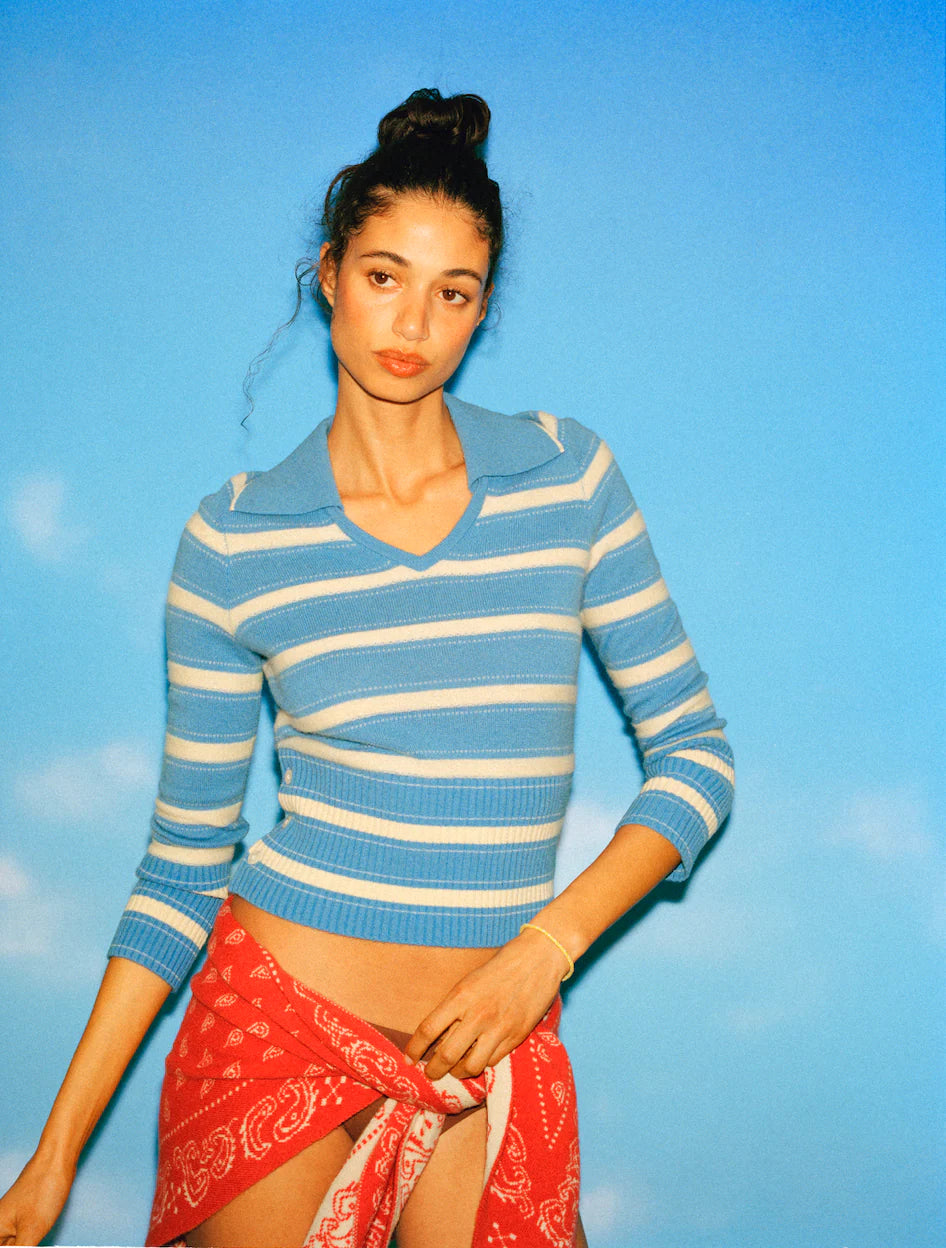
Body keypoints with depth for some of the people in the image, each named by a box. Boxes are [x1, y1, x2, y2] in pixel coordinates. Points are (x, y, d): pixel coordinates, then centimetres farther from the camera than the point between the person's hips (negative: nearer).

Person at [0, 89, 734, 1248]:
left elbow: (694, 755, 2)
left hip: (489, 1047, 1)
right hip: (278, 1020, -1)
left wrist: (549, 942, -12)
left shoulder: (568, 476, -1)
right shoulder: (234, 539, -3)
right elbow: (184, 861, 1)